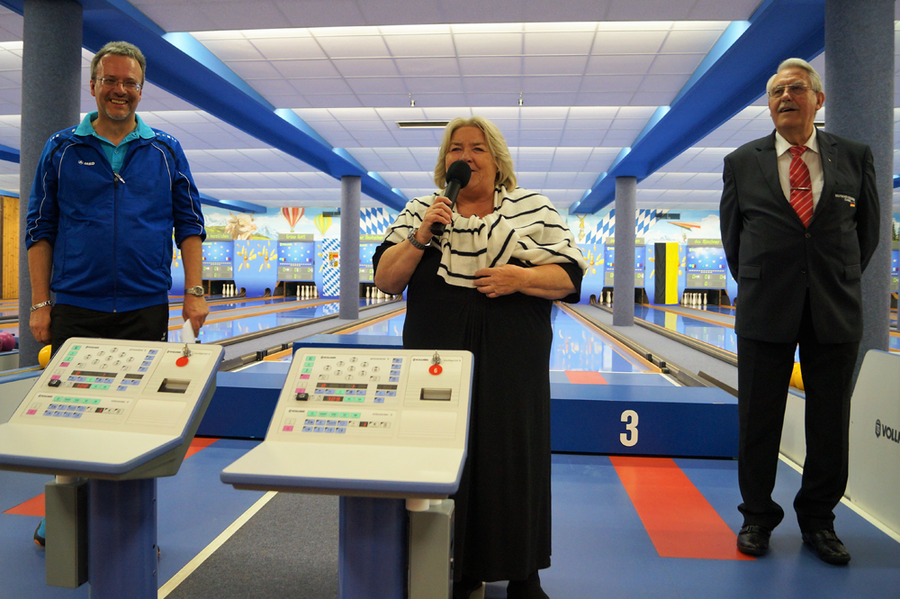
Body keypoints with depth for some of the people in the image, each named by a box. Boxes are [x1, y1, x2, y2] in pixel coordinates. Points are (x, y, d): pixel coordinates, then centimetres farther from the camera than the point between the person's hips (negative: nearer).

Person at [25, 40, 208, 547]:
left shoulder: (166, 151, 7)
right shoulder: (62, 150, 7)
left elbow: (190, 225, 6)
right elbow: (40, 231, 7)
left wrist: (195, 292, -3)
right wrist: (41, 304, 1)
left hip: (145, 309, 0)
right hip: (75, 309, 1)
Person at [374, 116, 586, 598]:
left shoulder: (534, 209, 6)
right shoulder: (420, 212, 9)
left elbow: (570, 277, 2)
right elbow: (386, 280, 3)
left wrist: (521, 277, -15)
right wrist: (421, 236, -11)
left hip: (511, 364, -1)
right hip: (439, 358, 1)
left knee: (513, 458, 4)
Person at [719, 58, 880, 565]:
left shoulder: (855, 157, 5)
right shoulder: (742, 163, 4)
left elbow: (868, 229, 12)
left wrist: (839, 283, 11)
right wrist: (757, 287, 10)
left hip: (835, 312, 1)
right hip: (766, 312, -1)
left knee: (830, 422, 8)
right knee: (759, 420, 6)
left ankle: (818, 520, 27)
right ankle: (758, 517, 22)